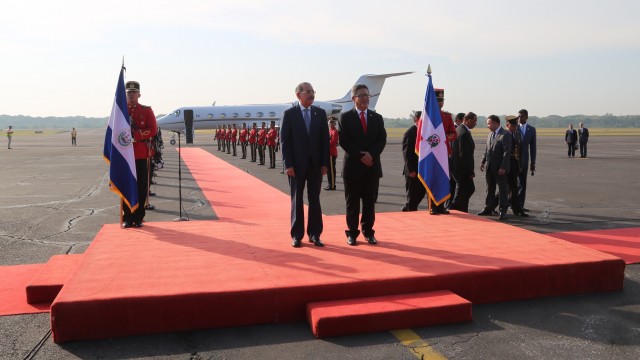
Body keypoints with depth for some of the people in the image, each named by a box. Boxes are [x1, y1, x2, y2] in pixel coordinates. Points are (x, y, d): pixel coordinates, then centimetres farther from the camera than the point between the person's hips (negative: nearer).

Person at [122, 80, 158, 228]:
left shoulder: (146, 110, 6)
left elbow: (153, 130, -6)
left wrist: (135, 134, -18)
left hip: (141, 155, -1)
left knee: (141, 187, 0)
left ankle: (138, 218, 10)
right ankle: (127, 218, 12)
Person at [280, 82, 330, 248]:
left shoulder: (320, 113, 5)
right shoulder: (289, 113, -3)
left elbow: (325, 139, 4)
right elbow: (284, 140, -5)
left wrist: (325, 163, -2)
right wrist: (288, 164, -11)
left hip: (316, 164, 2)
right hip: (297, 164, -2)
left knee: (314, 199, 7)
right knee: (297, 200, 6)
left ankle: (314, 234, 16)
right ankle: (297, 235, 14)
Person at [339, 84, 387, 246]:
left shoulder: (377, 118, 11)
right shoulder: (345, 117, 1)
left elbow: (382, 140, 4)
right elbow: (343, 141, -7)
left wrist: (371, 154, -13)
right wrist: (360, 156, -14)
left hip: (372, 166, 3)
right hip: (353, 165, -3)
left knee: (370, 202, 8)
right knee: (352, 202, 3)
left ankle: (368, 232, 18)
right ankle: (352, 233, 12)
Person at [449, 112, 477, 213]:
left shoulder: (458, 129, 10)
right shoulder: (464, 133, -21)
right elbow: (464, 155, -24)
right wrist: (470, 171, -18)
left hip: (456, 166, 10)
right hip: (462, 170, -10)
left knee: (470, 189, 20)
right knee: (462, 193, -1)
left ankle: (463, 212, 24)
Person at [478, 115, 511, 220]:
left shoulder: (505, 135, -13)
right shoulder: (490, 134, 12)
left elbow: (507, 152, -17)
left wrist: (503, 167, -20)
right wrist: (483, 161, 10)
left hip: (500, 168, -8)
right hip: (490, 167, 8)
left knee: (503, 189, 1)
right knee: (490, 189, 14)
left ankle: (503, 211, 7)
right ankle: (488, 209, 23)